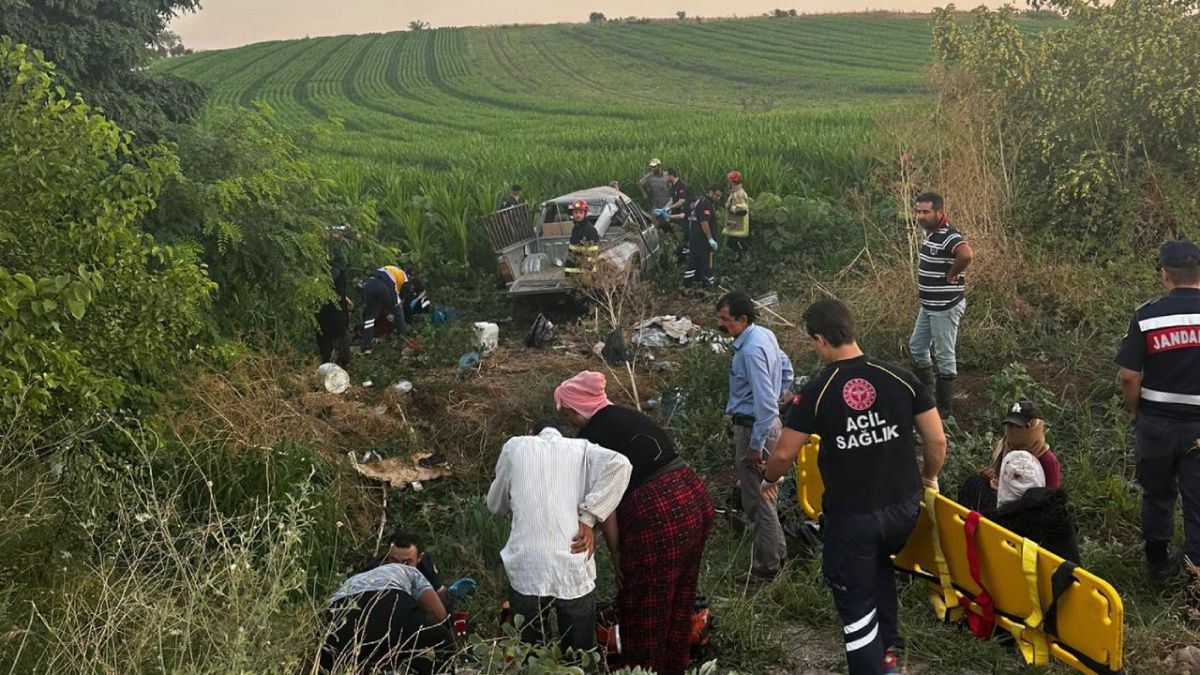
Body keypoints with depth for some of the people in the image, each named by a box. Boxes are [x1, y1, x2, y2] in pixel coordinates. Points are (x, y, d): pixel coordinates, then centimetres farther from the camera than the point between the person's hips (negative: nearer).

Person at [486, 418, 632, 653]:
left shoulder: (515, 446, 14)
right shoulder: (581, 448, 13)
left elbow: (495, 505, 24)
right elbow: (619, 464, -8)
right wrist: (587, 518, -5)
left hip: (526, 572, 0)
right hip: (574, 572, 0)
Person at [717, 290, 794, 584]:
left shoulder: (751, 351, -26)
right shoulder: (765, 334, 4)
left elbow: (765, 403, -27)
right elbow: (786, 368, 19)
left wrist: (755, 446, -21)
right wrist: (775, 397, 24)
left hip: (754, 427, -10)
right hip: (765, 421, 10)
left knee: (757, 500, 2)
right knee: (756, 493, 23)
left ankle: (767, 566, 15)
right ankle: (776, 550, 36)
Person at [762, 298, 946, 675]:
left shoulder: (816, 393, -13)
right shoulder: (901, 378, -5)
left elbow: (784, 454, -6)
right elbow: (937, 440, -1)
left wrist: (769, 480, 16)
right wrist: (929, 478, 19)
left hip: (850, 516, -4)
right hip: (903, 507, 4)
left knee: (855, 602, 12)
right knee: (880, 564, 33)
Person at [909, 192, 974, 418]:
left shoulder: (948, 236, -23)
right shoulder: (931, 232, 8)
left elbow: (967, 255, -43)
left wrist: (952, 275, -26)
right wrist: (923, 283, 11)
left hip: (945, 307, -10)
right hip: (928, 306, 10)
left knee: (944, 356, 1)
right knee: (916, 347, 20)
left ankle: (945, 408, 12)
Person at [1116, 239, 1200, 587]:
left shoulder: (1146, 316, -9)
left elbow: (1129, 376, -10)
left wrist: (1137, 413, 6)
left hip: (1156, 422, 1)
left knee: (1157, 494, 18)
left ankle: (1159, 564, 30)